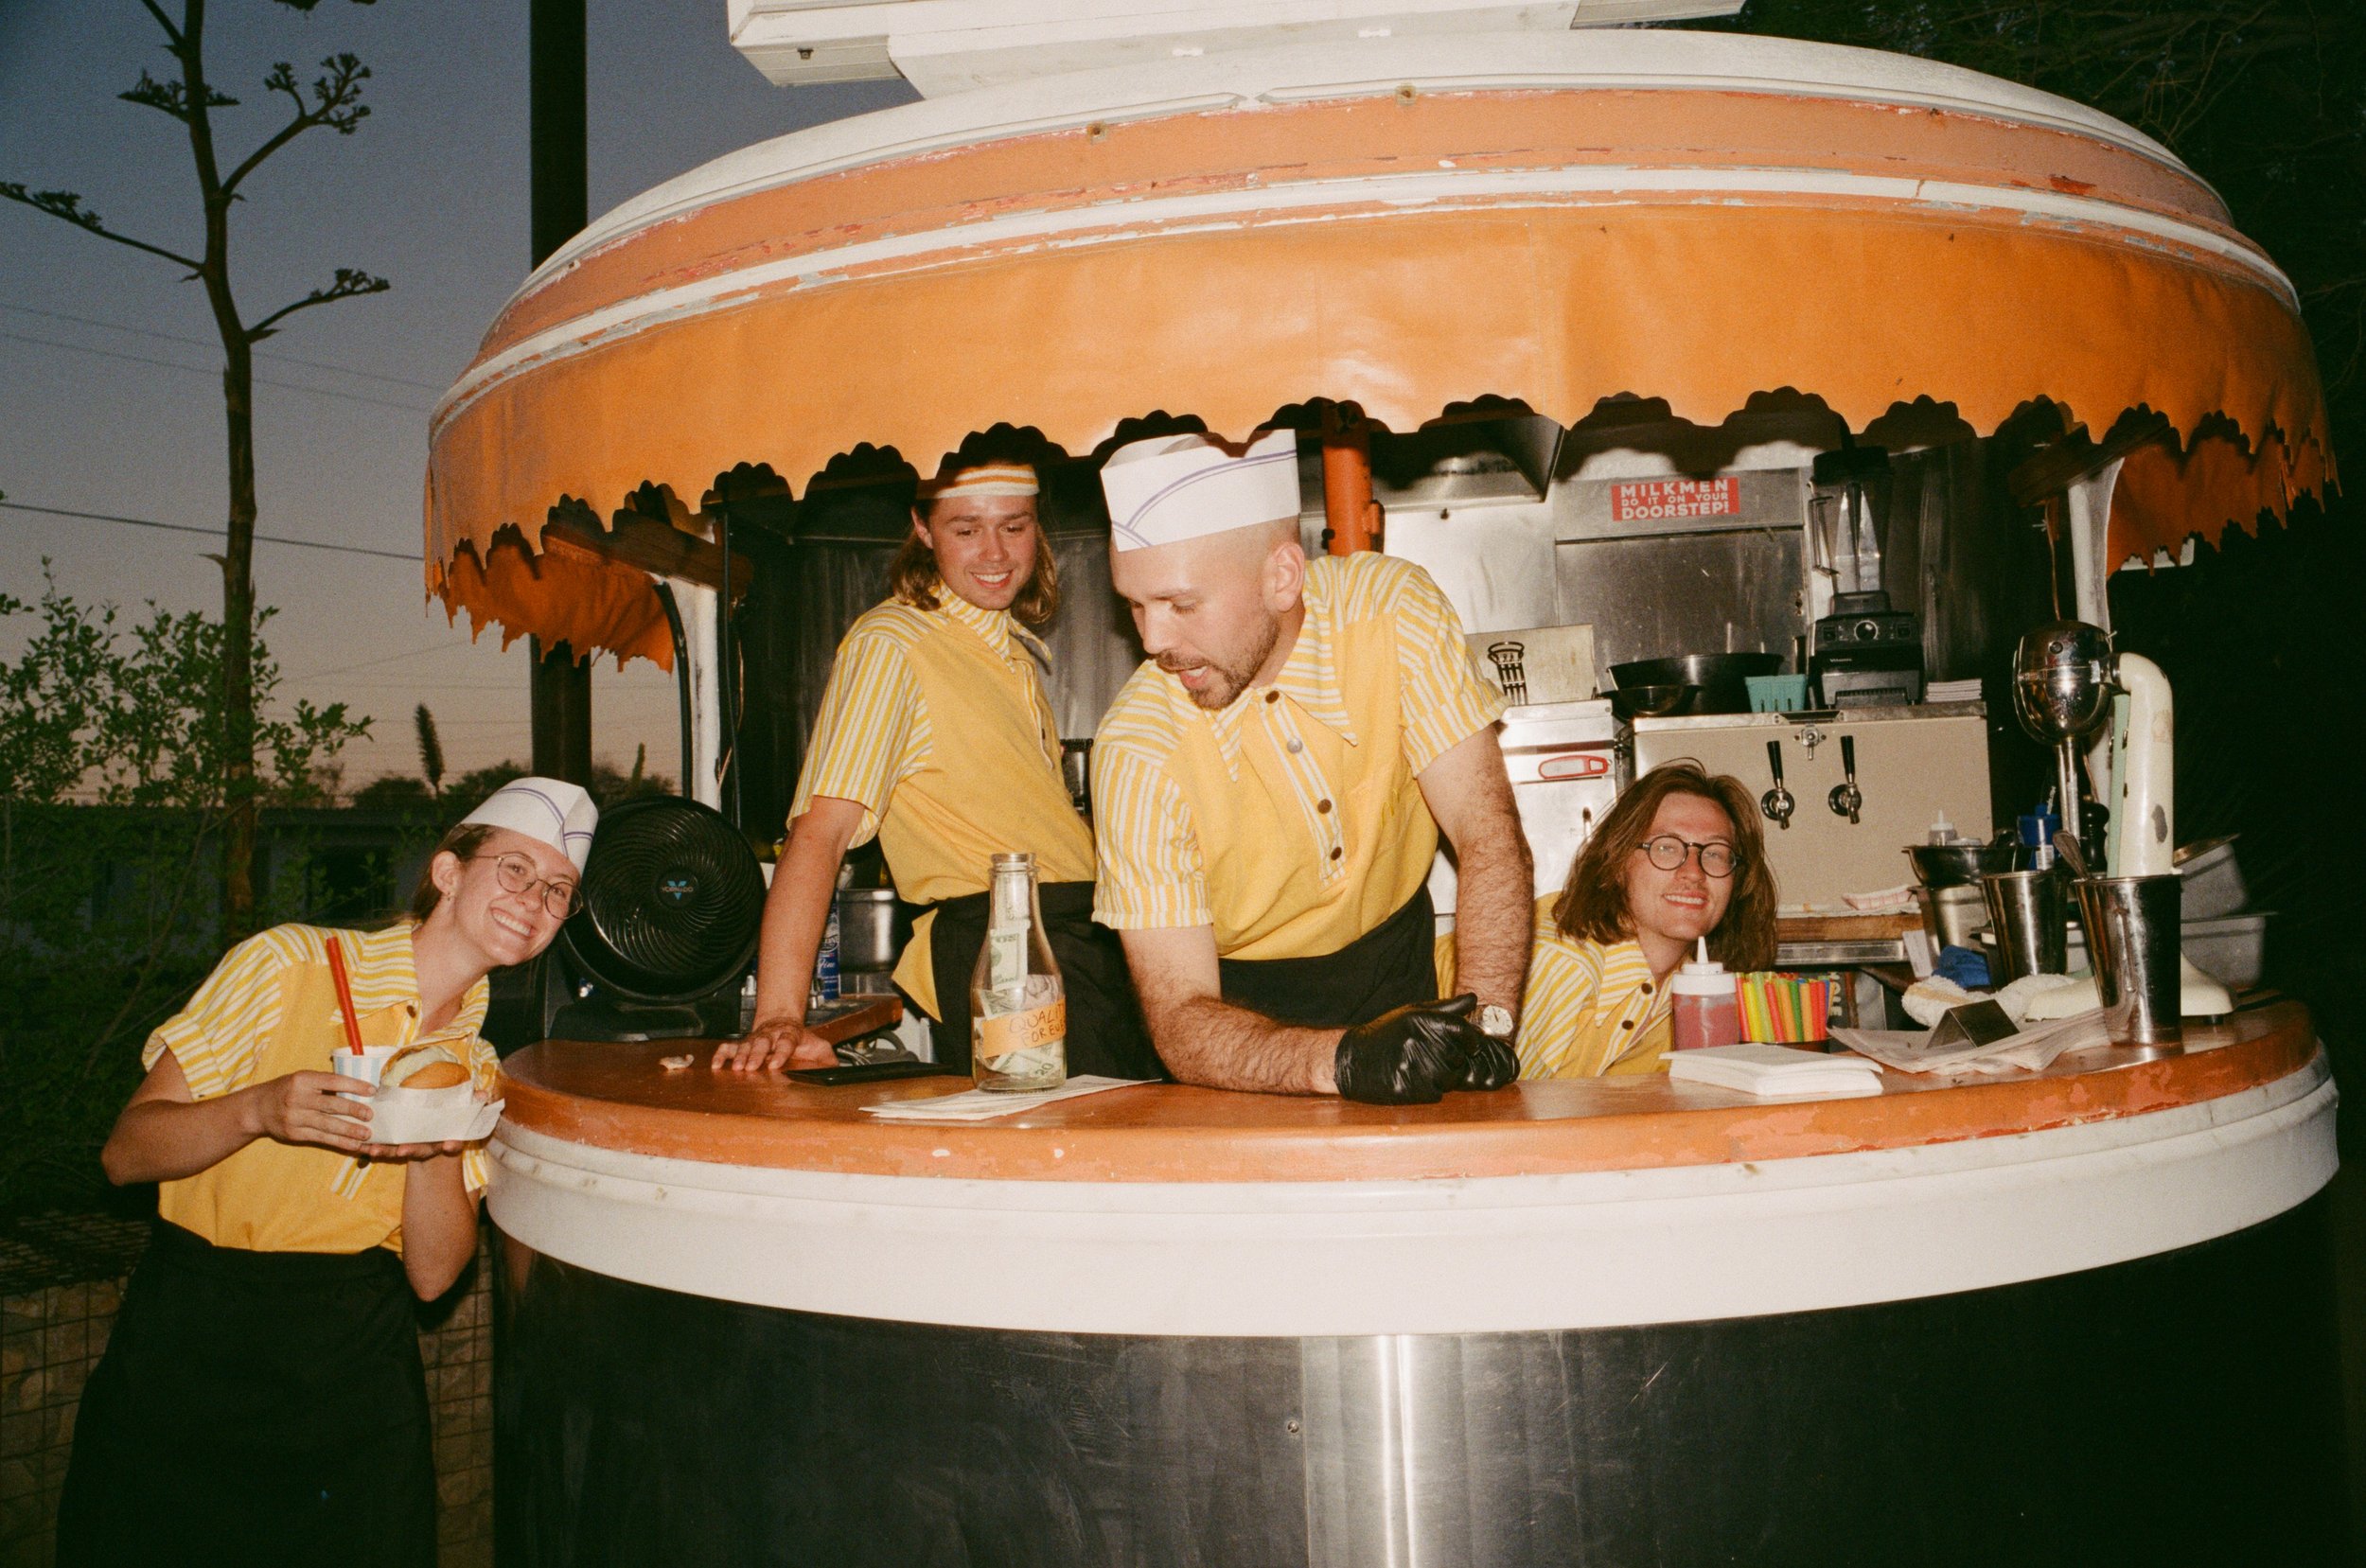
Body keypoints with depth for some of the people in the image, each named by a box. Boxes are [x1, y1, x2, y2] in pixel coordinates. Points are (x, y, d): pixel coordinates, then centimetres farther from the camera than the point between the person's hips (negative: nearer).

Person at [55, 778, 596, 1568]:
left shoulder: (481, 1063, 4)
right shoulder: (289, 963, -8)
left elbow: (432, 1275, -1)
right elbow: (126, 1152, -8)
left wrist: (436, 1148, -18)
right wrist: (258, 1110, -25)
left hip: (357, 1367, 3)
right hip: (193, 1346, -3)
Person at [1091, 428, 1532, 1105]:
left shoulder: (1392, 607, -20)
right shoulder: (1137, 749, -23)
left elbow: (1487, 831, -20)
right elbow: (1180, 1017, -24)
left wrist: (1485, 1017, -35)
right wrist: (1343, 1059, -41)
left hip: (1395, 959, 2)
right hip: (1244, 1004, -2)